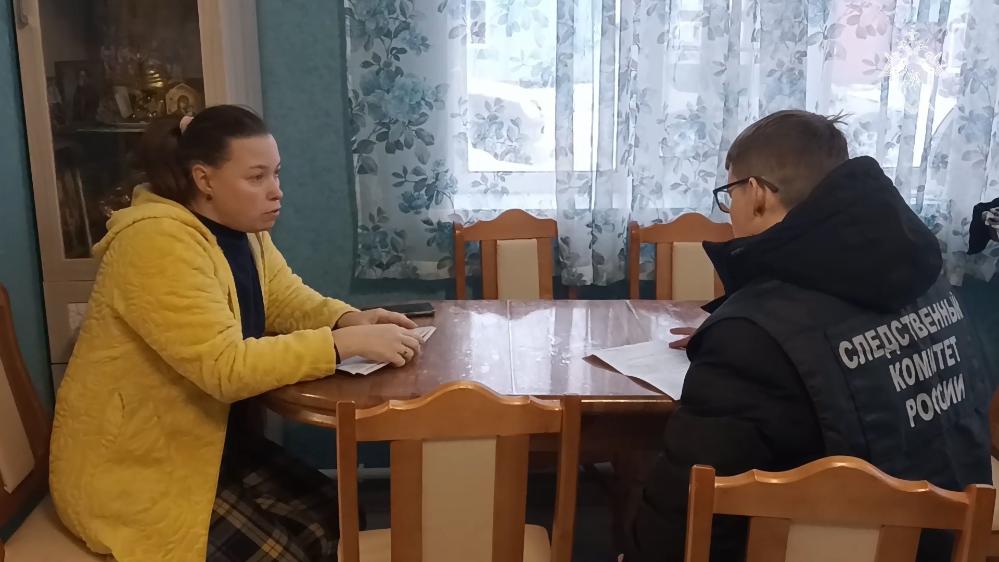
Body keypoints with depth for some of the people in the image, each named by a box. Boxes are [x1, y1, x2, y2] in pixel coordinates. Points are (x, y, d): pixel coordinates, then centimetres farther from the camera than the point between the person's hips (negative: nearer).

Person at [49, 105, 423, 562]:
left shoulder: (244, 230, 1)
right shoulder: (158, 243, -27)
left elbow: (288, 300, 5)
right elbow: (226, 368, -33)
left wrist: (350, 319, -15)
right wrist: (346, 342, -33)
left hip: (201, 440, 8)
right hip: (130, 466, -8)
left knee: (332, 522, 0)